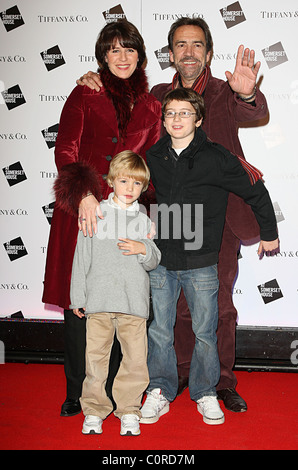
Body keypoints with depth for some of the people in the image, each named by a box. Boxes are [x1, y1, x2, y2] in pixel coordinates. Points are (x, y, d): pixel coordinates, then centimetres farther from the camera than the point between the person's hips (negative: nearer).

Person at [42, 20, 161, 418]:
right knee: (77, 300, 2)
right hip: (82, 209, -2)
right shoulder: (85, 95, 5)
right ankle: (77, 393, 17)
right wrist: (84, 194, -22)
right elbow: (65, 150, -5)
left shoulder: (150, 107, 14)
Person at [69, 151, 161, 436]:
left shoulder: (143, 221, 12)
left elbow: (154, 262, 12)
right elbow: (82, 257, 8)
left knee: (136, 359, 0)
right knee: (95, 357, 1)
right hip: (99, 300, -1)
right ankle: (94, 410, 18)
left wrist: (143, 249, -10)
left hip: (134, 302, 1)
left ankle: (129, 409, 17)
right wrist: (78, 297, 6)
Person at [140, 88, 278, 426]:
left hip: (201, 262, -2)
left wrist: (269, 233, 12)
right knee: (158, 331, 8)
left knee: (204, 333, 7)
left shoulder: (216, 158, -7)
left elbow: (256, 192, 3)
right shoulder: (153, 157, 4)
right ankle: (159, 392, 24)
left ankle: (205, 393, 26)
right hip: (160, 261, 3)